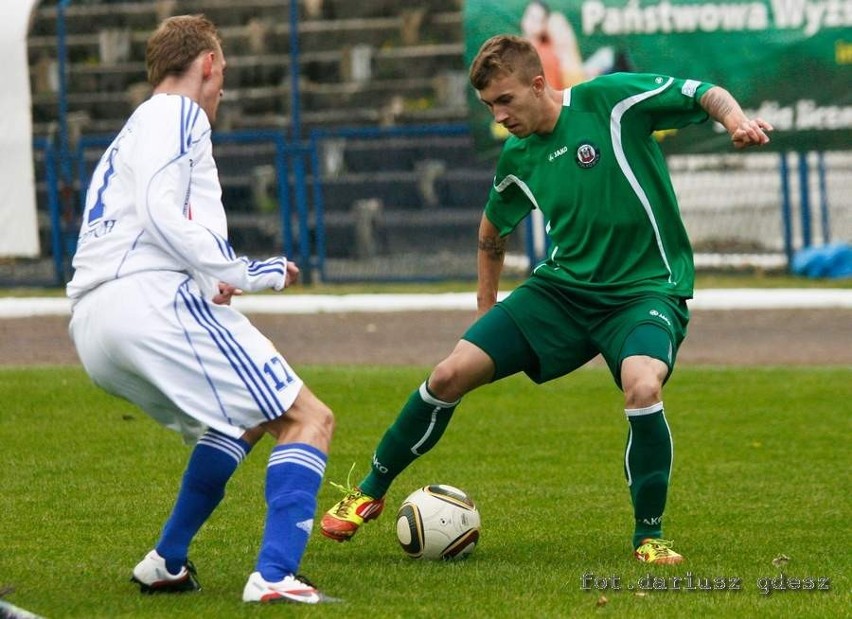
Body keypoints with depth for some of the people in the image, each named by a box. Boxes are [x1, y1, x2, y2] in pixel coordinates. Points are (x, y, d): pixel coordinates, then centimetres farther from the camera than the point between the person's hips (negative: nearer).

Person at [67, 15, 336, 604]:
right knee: (309, 420, -8)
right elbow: (159, 211, -13)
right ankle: (274, 577, -27)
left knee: (247, 420, 28)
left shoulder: (132, 134, 32)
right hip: (152, 299, -9)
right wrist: (242, 272, -12)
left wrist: (214, 281, 9)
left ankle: (166, 564, 20)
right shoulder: (176, 115, 3)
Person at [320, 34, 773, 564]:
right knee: (451, 375, -5)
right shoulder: (517, 159, 5)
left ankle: (650, 536, -13)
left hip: (647, 287, -5)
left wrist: (736, 119, -34)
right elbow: (493, 233, 24)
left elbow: (707, 95, -12)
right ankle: (370, 494, 17)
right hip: (564, 285, 5)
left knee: (643, 386, -35)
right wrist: (487, 312, 23)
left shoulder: (609, 100, -13)